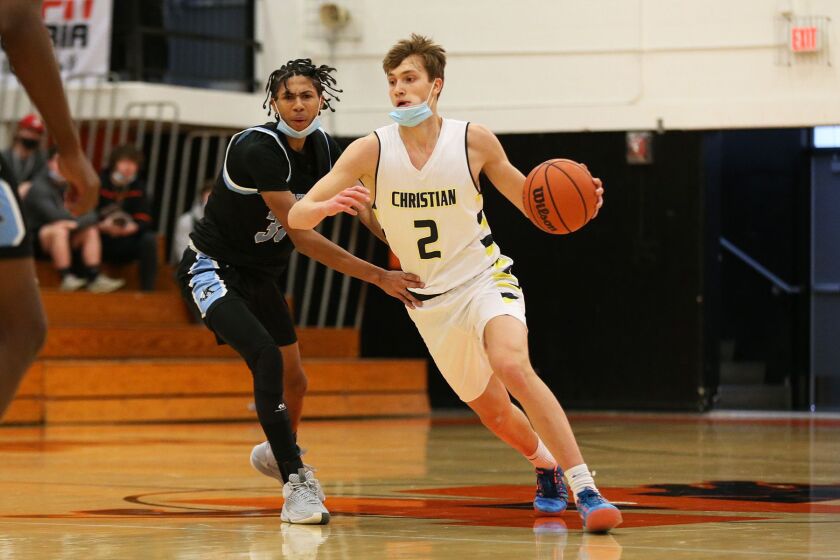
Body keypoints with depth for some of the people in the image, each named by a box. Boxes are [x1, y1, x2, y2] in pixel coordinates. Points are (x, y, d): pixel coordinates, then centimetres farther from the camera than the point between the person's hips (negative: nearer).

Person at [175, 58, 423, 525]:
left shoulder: (321, 147, -6)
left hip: (260, 274, 8)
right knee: (267, 358, -27)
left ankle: (276, 452, 48)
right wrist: (378, 277, -32)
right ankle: (295, 485, -20)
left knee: (294, 378, 17)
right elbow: (303, 237, -32)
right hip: (212, 269, -8)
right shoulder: (258, 149, -30)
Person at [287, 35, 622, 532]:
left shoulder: (474, 141, -11)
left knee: (512, 365, -31)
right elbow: (297, 217, -14)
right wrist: (329, 206, -38)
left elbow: (529, 199, 3)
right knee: (493, 412, 13)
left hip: (485, 278, -3)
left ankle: (586, 490, -29)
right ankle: (546, 465, 47)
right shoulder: (371, 151, -11)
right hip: (429, 300, 3)